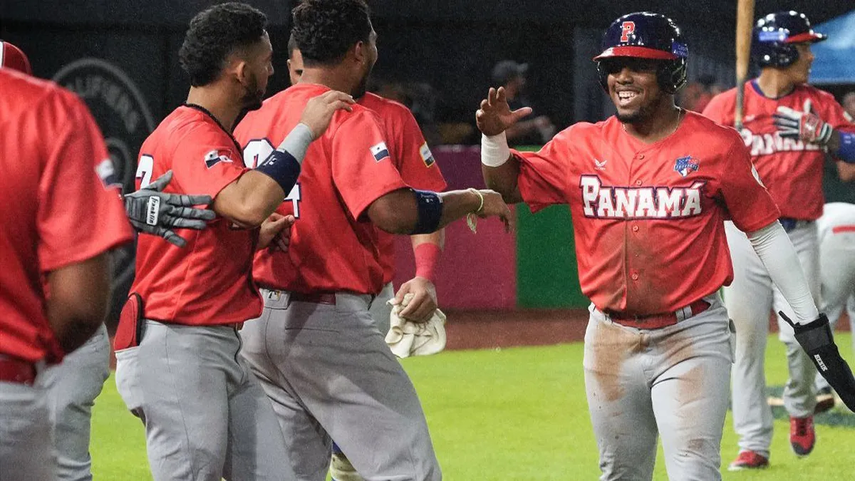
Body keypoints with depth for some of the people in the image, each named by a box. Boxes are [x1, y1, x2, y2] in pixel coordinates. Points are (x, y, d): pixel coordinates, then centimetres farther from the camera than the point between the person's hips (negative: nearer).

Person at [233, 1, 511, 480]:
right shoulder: (350, 120, -11)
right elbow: (394, 211, -23)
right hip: (327, 321, -8)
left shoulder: (252, 121, 13)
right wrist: (473, 200, -9)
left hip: (253, 321, 8)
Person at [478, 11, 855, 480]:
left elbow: (765, 234, -1)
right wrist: (493, 138, -9)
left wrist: (813, 327, -2)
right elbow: (507, 185, 13)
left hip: (691, 337, -4)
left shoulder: (715, 146, -5)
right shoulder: (581, 145, 4)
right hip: (610, 341, 4)